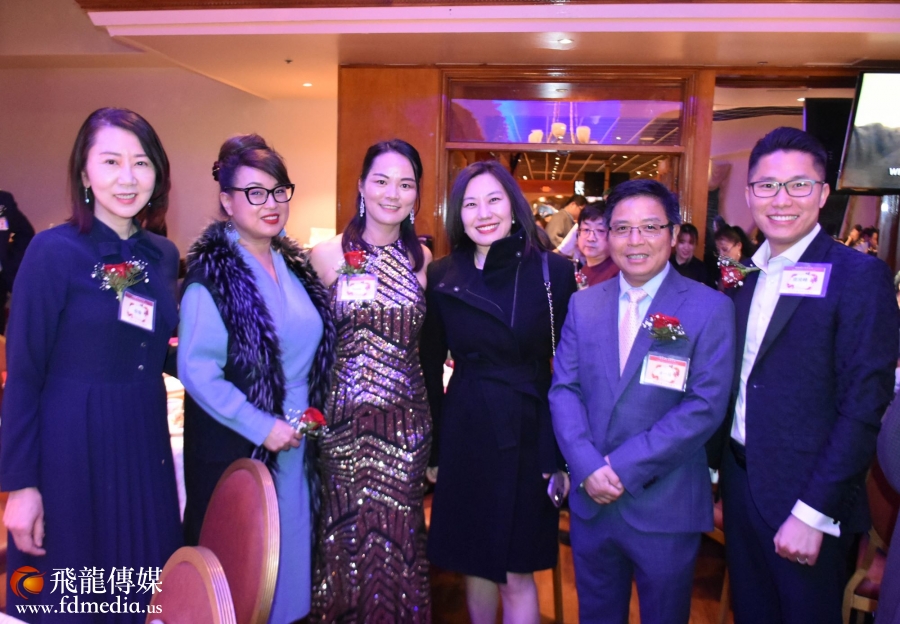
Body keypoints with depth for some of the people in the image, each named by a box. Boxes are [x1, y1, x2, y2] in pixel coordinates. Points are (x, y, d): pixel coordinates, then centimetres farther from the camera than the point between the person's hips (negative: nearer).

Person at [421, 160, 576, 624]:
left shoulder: (553, 272, -7)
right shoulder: (442, 278, -1)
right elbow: (430, 369, 5)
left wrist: (565, 455, -7)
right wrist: (434, 451, 5)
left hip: (530, 433, -2)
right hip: (465, 434, 2)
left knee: (517, 574, 8)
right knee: (474, 563, 16)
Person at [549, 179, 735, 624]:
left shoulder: (710, 309, -8)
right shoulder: (583, 304, 4)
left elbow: (705, 407, -14)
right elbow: (563, 389, 0)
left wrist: (623, 466, -17)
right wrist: (588, 466, -14)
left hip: (665, 507, -3)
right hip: (590, 500, 3)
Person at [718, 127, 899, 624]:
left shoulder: (858, 275, -12)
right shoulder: (744, 275, 6)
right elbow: (732, 385, 9)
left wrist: (813, 512, -18)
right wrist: (715, 475, 6)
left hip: (807, 496, -5)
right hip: (741, 484, 6)